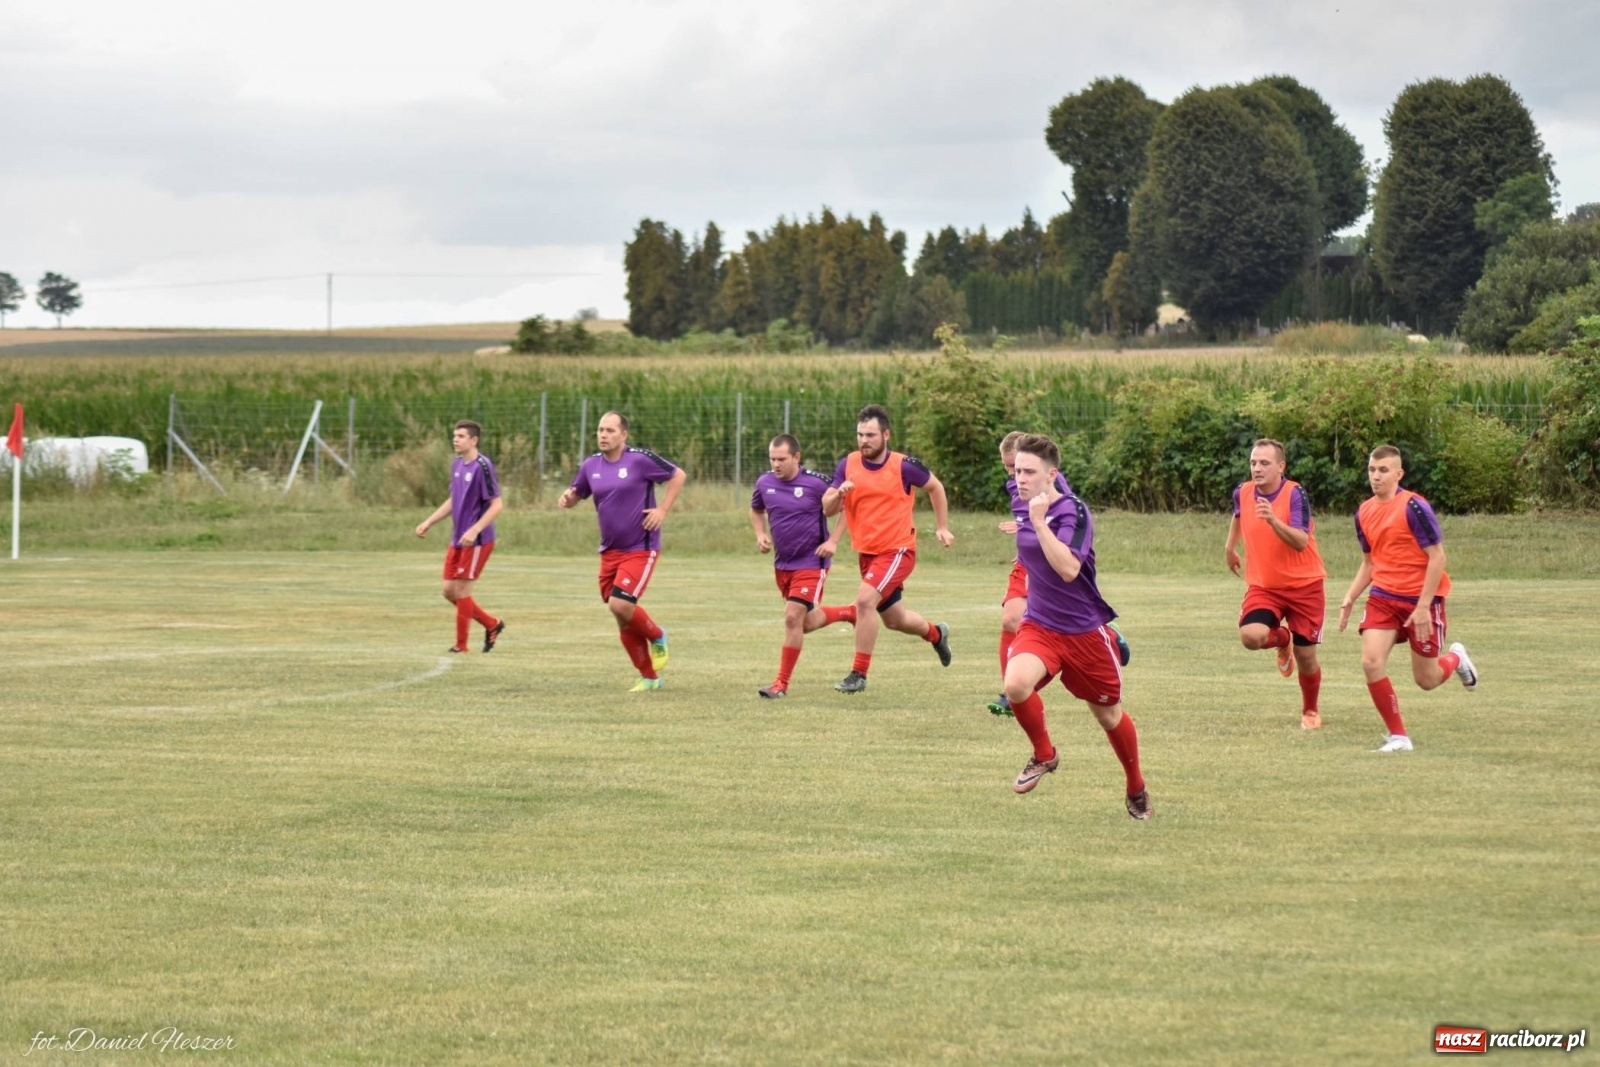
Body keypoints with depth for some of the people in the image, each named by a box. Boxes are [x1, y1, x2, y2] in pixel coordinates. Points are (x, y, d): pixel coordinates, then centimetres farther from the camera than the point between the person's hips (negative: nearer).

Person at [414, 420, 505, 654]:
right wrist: (428, 523, 17)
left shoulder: (482, 467, -16)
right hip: (457, 540, 9)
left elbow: (496, 505, -18)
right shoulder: (457, 465, 9)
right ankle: (492, 625, 24)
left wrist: (474, 530, -26)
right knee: (449, 591, 9)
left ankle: (461, 645, 8)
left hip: (477, 541, -9)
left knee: (461, 591, -4)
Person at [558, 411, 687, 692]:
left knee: (620, 604, -20)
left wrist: (662, 510, -10)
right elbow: (576, 494, 18)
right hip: (610, 551, 6)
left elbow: (678, 476, -3)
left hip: (640, 549, -6)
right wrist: (567, 498, -6)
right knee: (622, 619, 6)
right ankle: (649, 677, 21)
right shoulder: (591, 466, 4)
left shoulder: (640, 459, -12)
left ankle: (657, 637, 10)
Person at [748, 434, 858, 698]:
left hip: (812, 562, -6)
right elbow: (756, 510, 20)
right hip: (782, 564, 6)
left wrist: (833, 541, -12)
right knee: (807, 622, 15)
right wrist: (761, 535, 1)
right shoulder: (764, 483, -1)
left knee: (793, 617, -16)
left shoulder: (817, 483, -16)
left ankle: (782, 683, -6)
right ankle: (849, 612, 44)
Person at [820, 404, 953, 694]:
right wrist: (839, 494, -26)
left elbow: (935, 488, 5)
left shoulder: (904, 466, -13)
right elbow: (827, 509, -4)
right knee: (894, 619, 18)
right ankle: (936, 633, 51)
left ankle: (859, 674, -16)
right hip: (866, 551, 5)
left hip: (898, 549, -5)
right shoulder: (848, 465, -4)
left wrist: (942, 527, 5)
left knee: (865, 599, -25)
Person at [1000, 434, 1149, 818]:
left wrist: (1039, 521, -34)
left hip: (1085, 631, -4)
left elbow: (1067, 569, -33)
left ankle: (1136, 789, 38)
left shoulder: (1073, 512, -18)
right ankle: (1043, 755, 0)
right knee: (1016, 684, -28)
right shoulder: (1022, 508, 2)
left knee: (1110, 716, 12)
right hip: (1039, 625, 4)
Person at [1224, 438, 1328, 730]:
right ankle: (1281, 639, 13)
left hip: (1304, 586, -3)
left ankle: (1310, 711, 30)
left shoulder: (1295, 494, -16)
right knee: (1250, 636, -25)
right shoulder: (1243, 493, -2)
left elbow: (1301, 542, -29)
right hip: (1263, 585, 3)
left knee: (1306, 657, 2)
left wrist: (1273, 520, -42)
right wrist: (1230, 546, 31)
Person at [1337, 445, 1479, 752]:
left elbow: (1437, 558, -15)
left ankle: (1456, 658, 40)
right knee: (1371, 661, -16)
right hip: (1383, 596, 5)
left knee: (1426, 680, 3)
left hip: (1421, 598, -5)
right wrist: (1350, 599, 6)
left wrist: (1423, 606, -19)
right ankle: (1398, 736, -4)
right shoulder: (1364, 513, 5)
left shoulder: (1413, 507, -15)